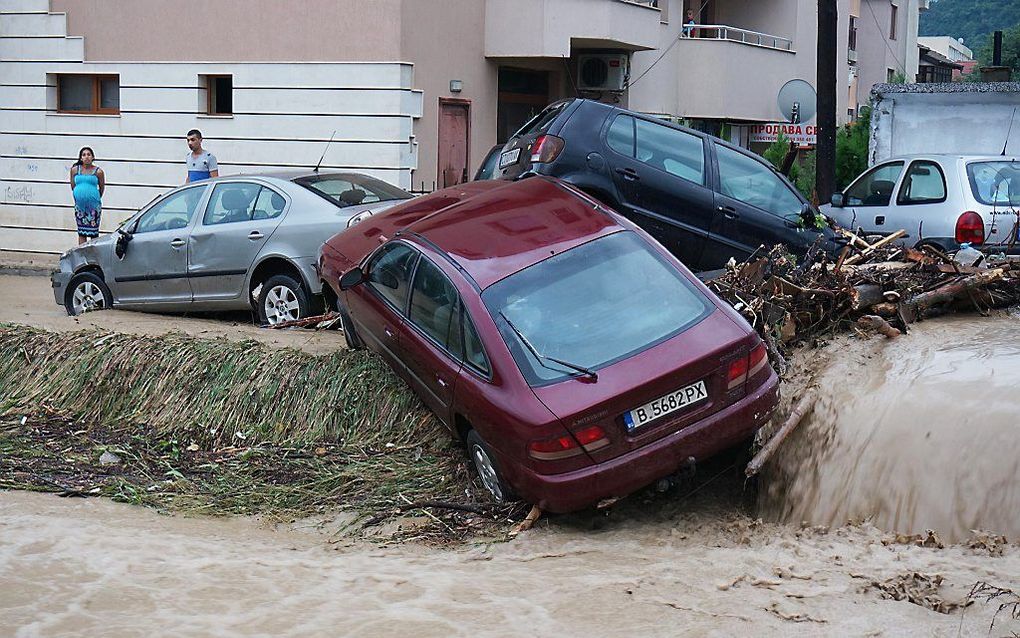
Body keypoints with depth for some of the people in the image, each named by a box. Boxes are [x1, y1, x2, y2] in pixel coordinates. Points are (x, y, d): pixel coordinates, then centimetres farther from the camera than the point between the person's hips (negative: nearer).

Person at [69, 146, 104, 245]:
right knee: (81, 233, 6)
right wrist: (77, 197, 16)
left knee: (93, 233, -1)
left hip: (94, 206, -2)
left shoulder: (98, 171, -1)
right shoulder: (75, 170, 6)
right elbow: (73, 186, 15)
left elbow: (102, 188, 9)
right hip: (79, 206, 2)